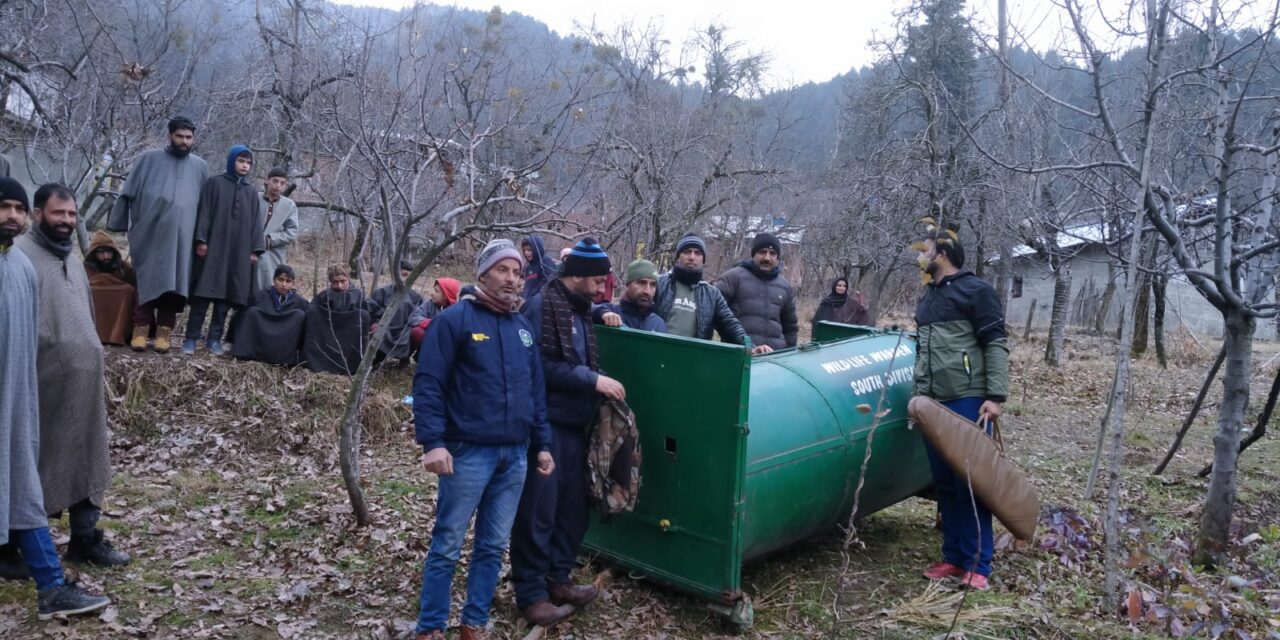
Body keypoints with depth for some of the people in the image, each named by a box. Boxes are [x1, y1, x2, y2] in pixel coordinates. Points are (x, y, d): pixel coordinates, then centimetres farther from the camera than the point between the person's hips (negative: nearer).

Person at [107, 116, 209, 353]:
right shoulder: (150, 159, 5)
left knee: (173, 283, 0)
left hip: (181, 235, 1)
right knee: (146, 280, -1)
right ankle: (140, 329, 1)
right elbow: (129, 193, 6)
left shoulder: (200, 167, 10)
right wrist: (117, 225, 3)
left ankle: (163, 331, 4)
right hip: (150, 232, -1)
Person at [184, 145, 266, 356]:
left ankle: (215, 338, 6)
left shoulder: (251, 192, 16)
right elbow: (204, 212, 0)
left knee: (227, 294, 1)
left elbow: (256, 222, 11)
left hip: (239, 251, 3)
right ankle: (191, 337, -2)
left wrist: (255, 250, 2)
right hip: (214, 246, -3)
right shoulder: (214, 183, 6)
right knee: (204, 291, -6)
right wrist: (201, 240, -10)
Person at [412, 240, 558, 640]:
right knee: (447, 544, 2)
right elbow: (428, 384, -10)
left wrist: (542, 444, 14)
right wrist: (433, 442, -19)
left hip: (516, 454, 6)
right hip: (469, 451, -6)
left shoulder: (523, 327, 14)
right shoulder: (455, 319, -5)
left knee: (493, 546, 12)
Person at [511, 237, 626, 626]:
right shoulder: (542, 307, -13)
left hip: (573, 424, 9)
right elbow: (543, 366, -23)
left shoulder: (579, 309, 14)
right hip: (546, 424, -9)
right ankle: (531, 593, 9)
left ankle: (557, 579, 28)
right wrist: (593, 379, -21)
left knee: (574, 505, 14)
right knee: (538, 510, -2)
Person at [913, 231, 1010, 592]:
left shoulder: (976, 291, -4)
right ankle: (954, 559, 15)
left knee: (970, 482, -5)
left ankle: (977, 566, 1)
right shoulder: (928, 298, 20)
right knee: (945, 482, 8)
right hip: (933, 403, 7)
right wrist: (917, 394, 20)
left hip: (968, 401, -7)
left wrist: (995, 396, -16)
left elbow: (996, 345, -9)